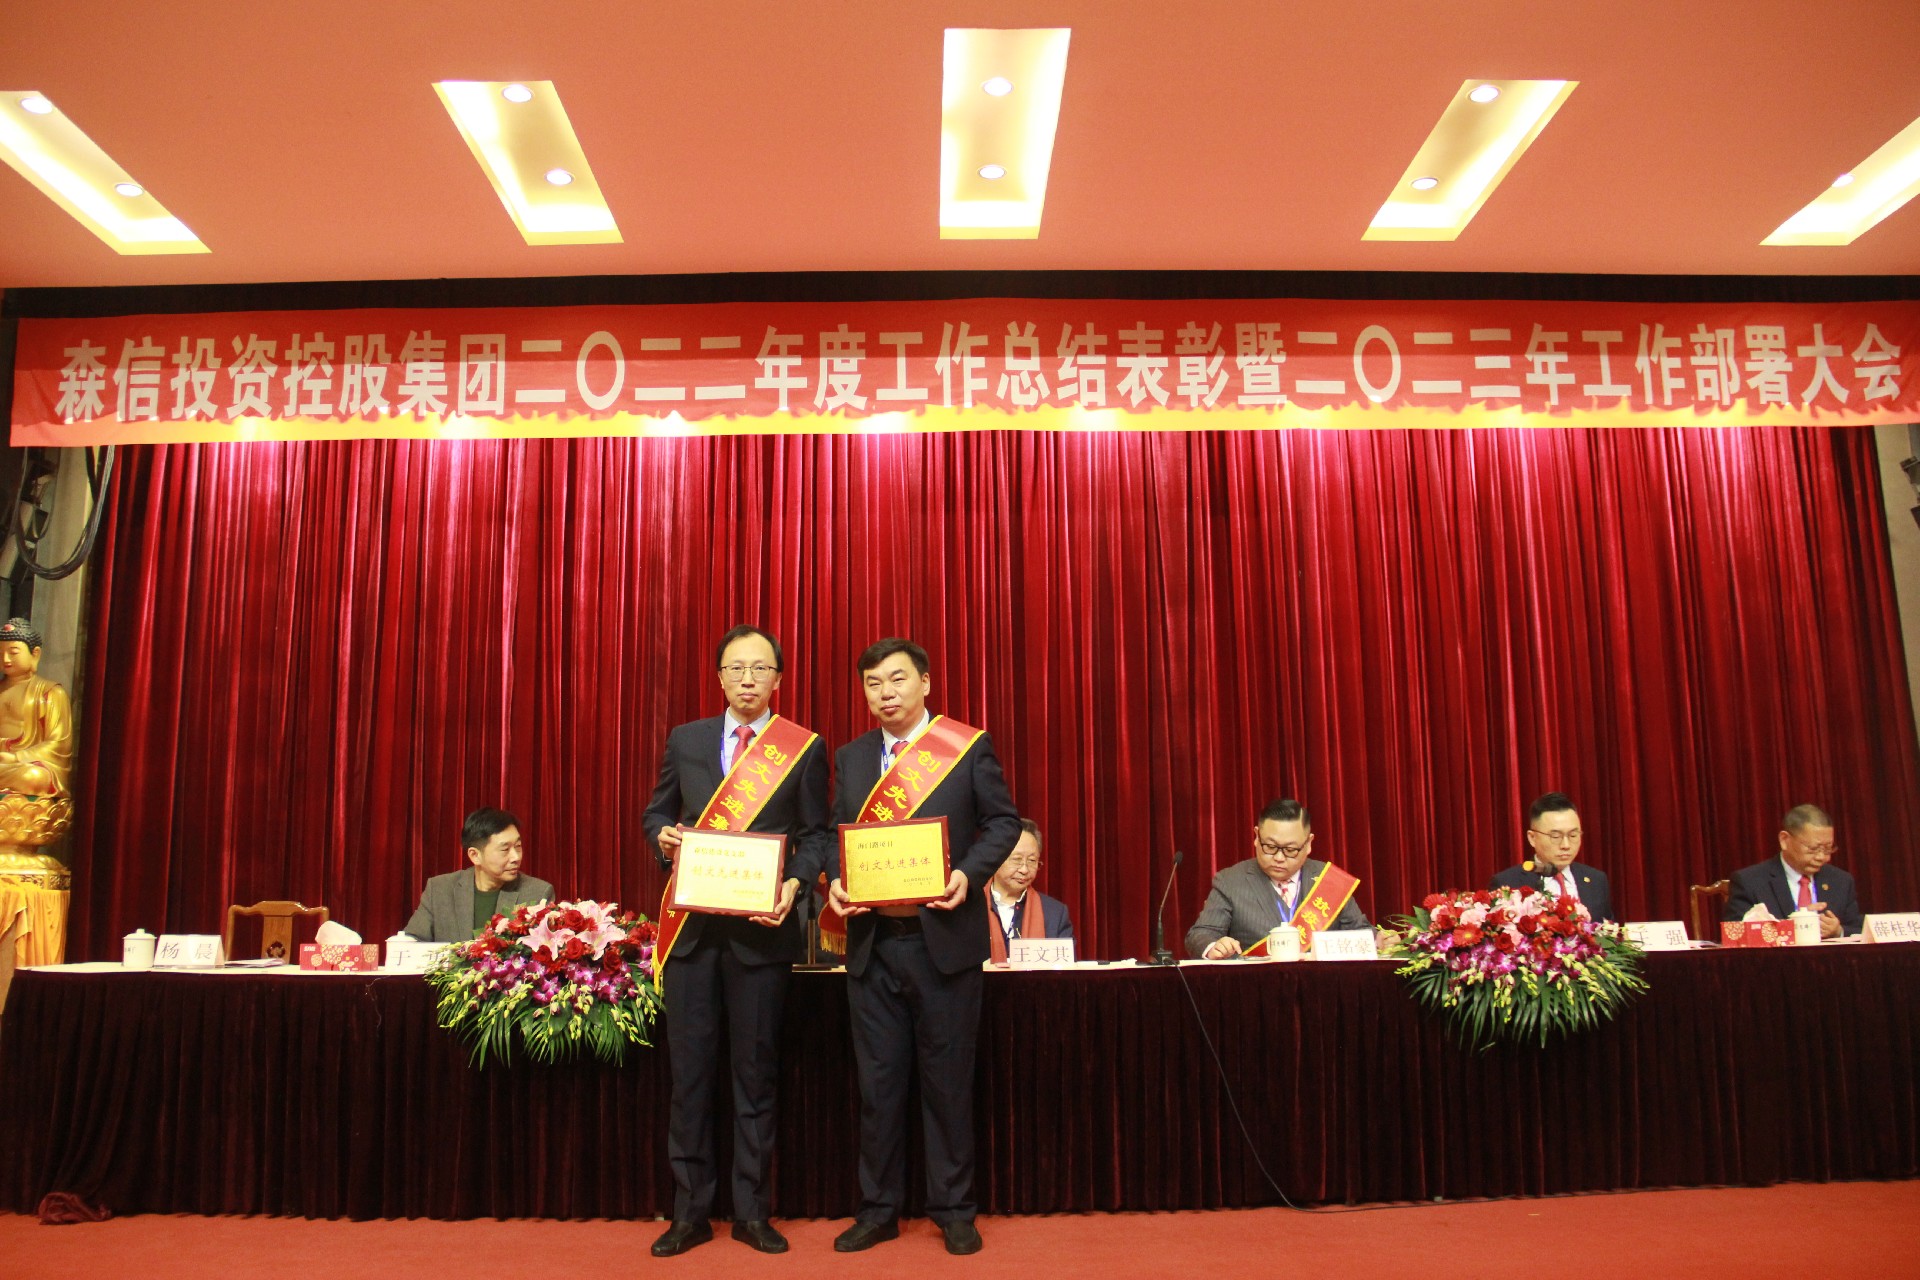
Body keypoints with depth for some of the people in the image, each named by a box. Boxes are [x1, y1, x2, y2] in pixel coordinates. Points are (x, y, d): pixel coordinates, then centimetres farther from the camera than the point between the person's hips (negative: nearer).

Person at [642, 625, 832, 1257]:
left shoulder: (805, 748, 3)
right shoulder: (685, 740, 11)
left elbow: (816, 834, 2)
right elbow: (656, 811, 18)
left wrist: (794, 883, -15)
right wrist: (664, 837, -4)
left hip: (762, 926, -2)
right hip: (692, 926, 2)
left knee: (756, 1073, 6)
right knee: (689, 1071, 6)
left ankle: (752, 1211, 18)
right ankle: (690, 1211, 18)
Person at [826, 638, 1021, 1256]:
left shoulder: (968, 747, -1)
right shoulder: (850, 758, 11)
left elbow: (1003, 821, 0)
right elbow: (837, 833, 13)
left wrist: (969, 873, -16)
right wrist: (835, 881, -7)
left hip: (944, 936, -3)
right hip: (872, 941, 3)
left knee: (947, 1079, 6)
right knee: (878, 1082, 10)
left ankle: (953, 1210, 20)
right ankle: (878, 1209, 23)